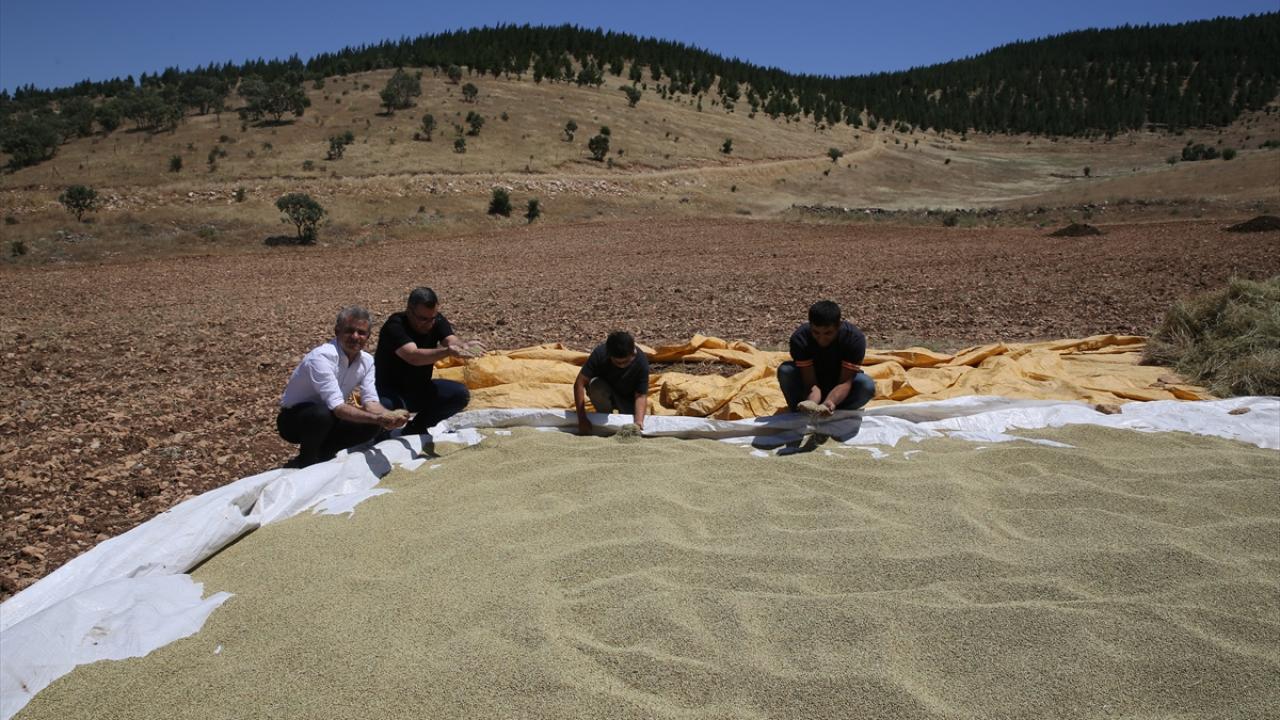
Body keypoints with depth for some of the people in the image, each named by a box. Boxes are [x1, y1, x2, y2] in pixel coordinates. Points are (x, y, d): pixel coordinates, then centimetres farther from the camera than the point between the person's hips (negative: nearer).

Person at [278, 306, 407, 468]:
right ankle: (305, 461, -8)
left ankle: (322, 452, 6)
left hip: (328, 419, 6)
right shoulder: (322, 357, -30)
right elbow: (337, 408, -37)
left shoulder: (366, 361, -7)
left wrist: (389, 416, -36)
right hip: (293, 420, -6)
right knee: (323, 414, -37)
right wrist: (378, 418, -46)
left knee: (373, 426, -15)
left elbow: (370, 401, -13)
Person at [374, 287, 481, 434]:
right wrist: (447, 351, -58)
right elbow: (413, 357, -42)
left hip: (421, 388, 6)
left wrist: (463, 346, -49)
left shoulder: (437, 320, -5)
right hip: (390, 390, -6)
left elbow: (451, 340, -23)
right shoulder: (394, 326, -25)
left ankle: (415, 429, 5)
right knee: (389, 406, -39)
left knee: (460, 394, -15)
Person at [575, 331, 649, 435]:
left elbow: (641, 395, -26)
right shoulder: (600, 353, -29)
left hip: (628, 398, 0)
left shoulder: (641, 362, -28)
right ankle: (604, 415, -7)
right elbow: (580, 383, -29)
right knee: (595, 385, -35)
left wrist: (638, 421, -44)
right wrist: (582, 419, -35)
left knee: (632, 430, -24)